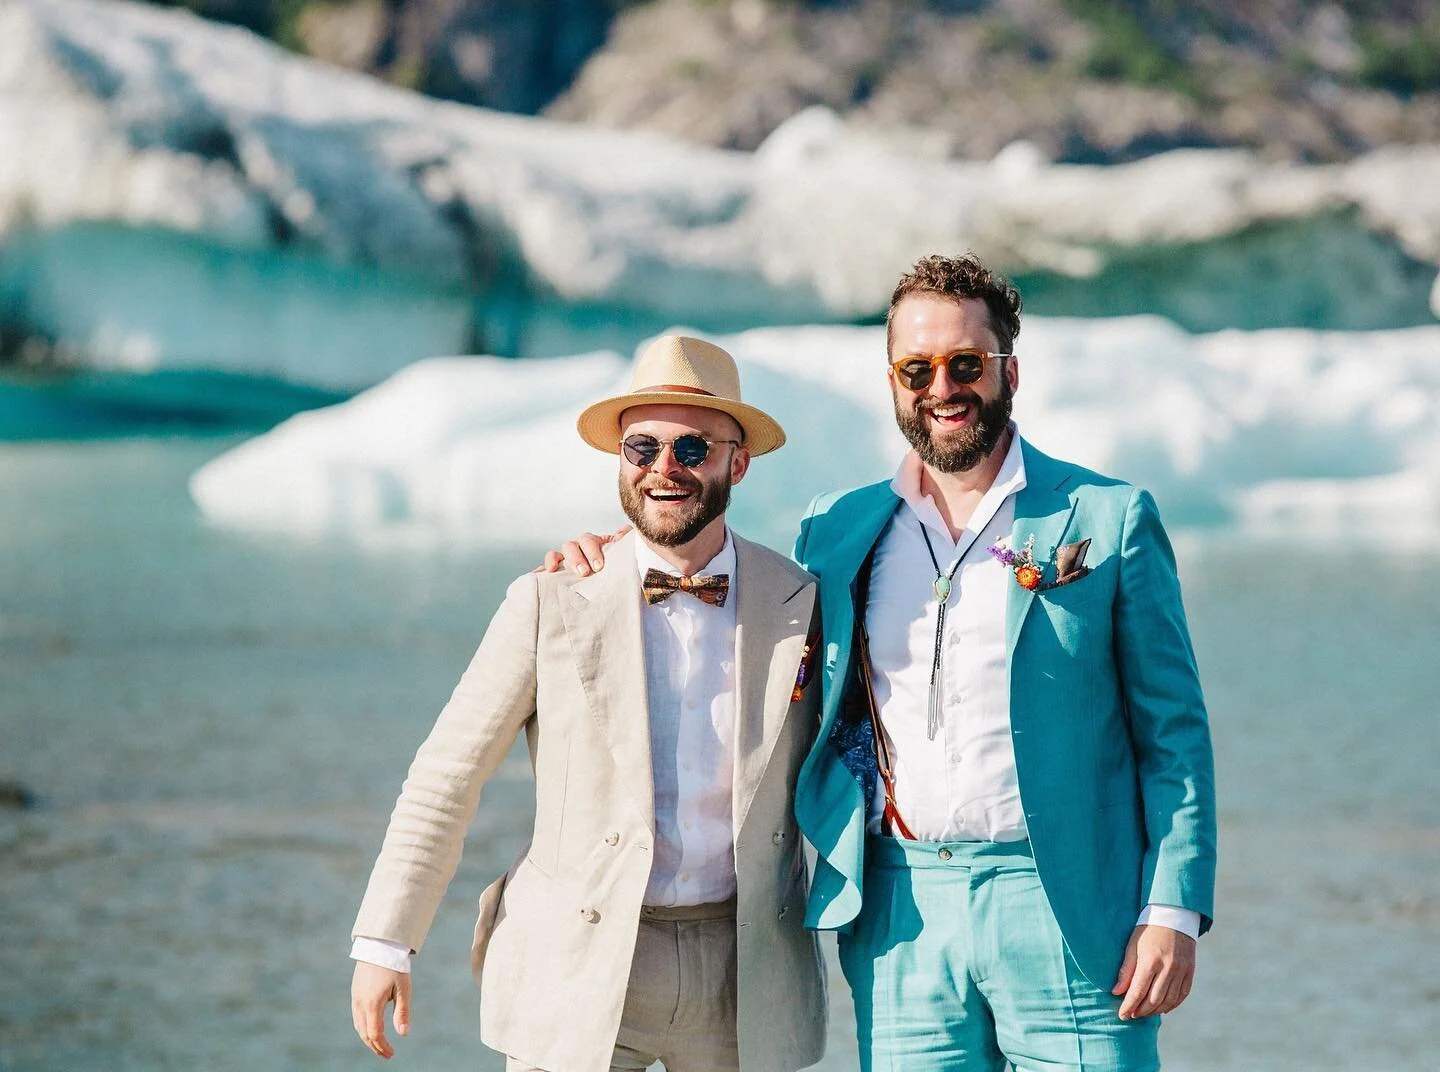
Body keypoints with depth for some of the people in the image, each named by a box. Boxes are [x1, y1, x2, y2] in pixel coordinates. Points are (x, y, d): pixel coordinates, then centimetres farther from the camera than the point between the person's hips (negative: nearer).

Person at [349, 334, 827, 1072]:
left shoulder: (801, 603, 2)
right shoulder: (552, 603, -3)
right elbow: (445, 778, 1)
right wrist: (384, 943, -1)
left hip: (745, 976, 2)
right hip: (576, 970, -2)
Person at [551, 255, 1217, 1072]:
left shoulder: (1110, 519, 3)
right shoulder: (839, 528, 12)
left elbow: (1173, 733, 2)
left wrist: (1174, 912, -7)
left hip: (1066, 909, -3)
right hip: (900, 918, 3)